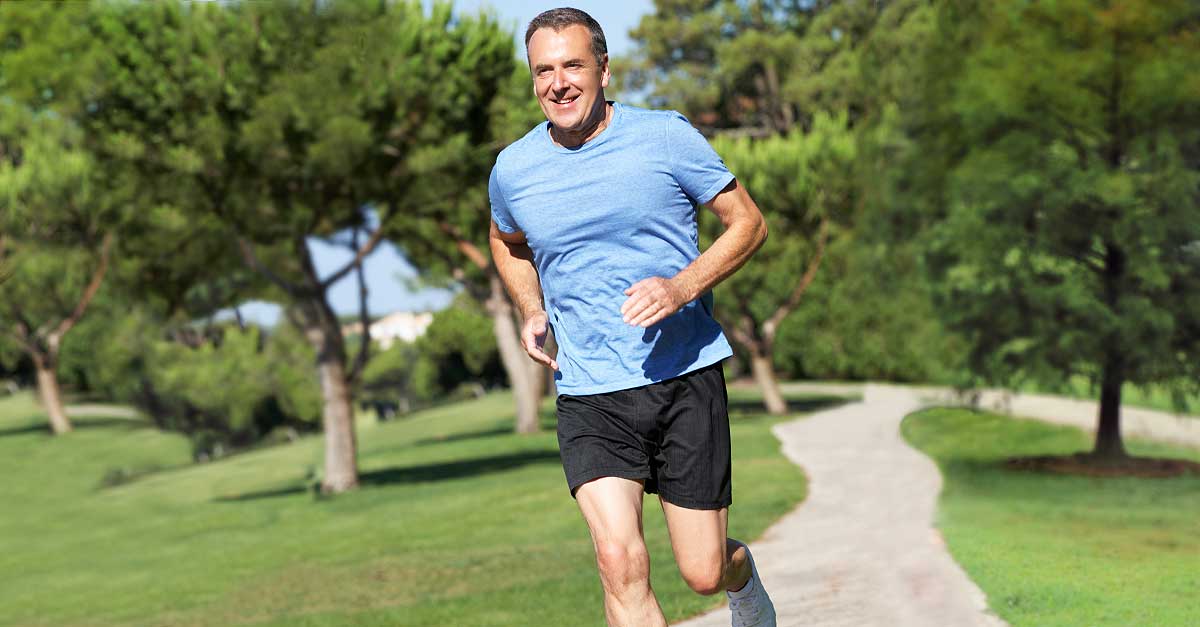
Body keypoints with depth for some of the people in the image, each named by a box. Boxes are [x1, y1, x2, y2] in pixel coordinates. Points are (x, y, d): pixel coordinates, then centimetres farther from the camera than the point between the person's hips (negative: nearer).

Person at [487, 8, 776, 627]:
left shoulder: (666, 136, -5)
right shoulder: (513, 169, 3)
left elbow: (748, 222, 1)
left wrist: (681, 287, -15)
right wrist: (531, 312, 7)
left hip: (685, 376, -1)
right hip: (588, 395, 1)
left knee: (703, 573, 4)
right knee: (620, 561, -19)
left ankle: (743, 575, 43)